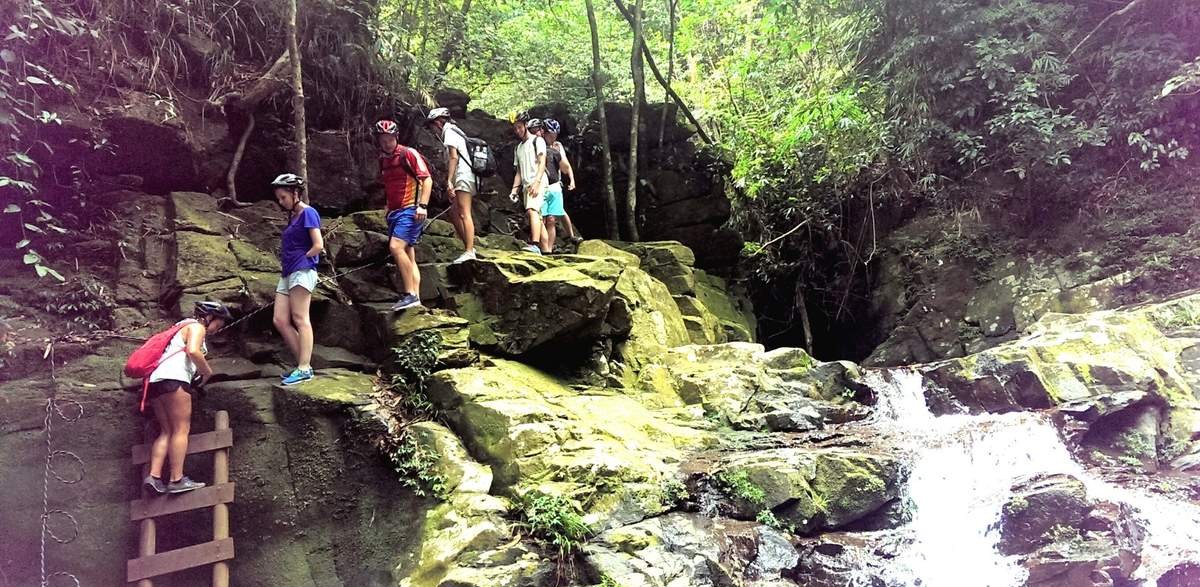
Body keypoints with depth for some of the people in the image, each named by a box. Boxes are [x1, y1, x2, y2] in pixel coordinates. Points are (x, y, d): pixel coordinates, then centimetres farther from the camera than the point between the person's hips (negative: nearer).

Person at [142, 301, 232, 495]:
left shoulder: (183, 327, 31)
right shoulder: (197, 327, 3)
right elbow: (193, 350, -15)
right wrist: (207, 372, -3)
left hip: (155, 379, 9)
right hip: (173, 379, -9)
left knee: (166, 431, 9)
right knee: (181, 429, -9)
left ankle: (154, 476, -2)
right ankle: (177, 480, -12)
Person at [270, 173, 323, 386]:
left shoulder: (308, 213, -4)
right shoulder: (292, 216, 21)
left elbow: (318, 245, -12)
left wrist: (301, 261, -4)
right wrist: (284, 263, 12)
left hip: (302, 271, -9)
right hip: (288, 273, 9)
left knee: (300, 319, -10)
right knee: (280, 321, 3)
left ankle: (305, 368, -9)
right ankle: (303, 364, 7)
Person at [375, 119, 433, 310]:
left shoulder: (408, 154, -6)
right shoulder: (383, 160, 15)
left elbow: (427, 179, -11)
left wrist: (422, 205, -20)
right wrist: (388, 211, 22)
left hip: (410, 209, -8)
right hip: (394, 212, 8)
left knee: (396, 247, -23)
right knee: (408, 256, 5)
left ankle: (410, 295, -20)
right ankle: (416, 298, 5)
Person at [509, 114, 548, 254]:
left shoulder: (537, 140, 3)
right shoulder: (519, 147, 24)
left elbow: (542, 163, -10)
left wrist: (536, 182, -23)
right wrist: (514, 189, 9)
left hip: (537, 183, -8)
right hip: (526, 185, 8)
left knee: (532, 210, -27)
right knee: (538, 218, 7)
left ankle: (535, 245, -41)